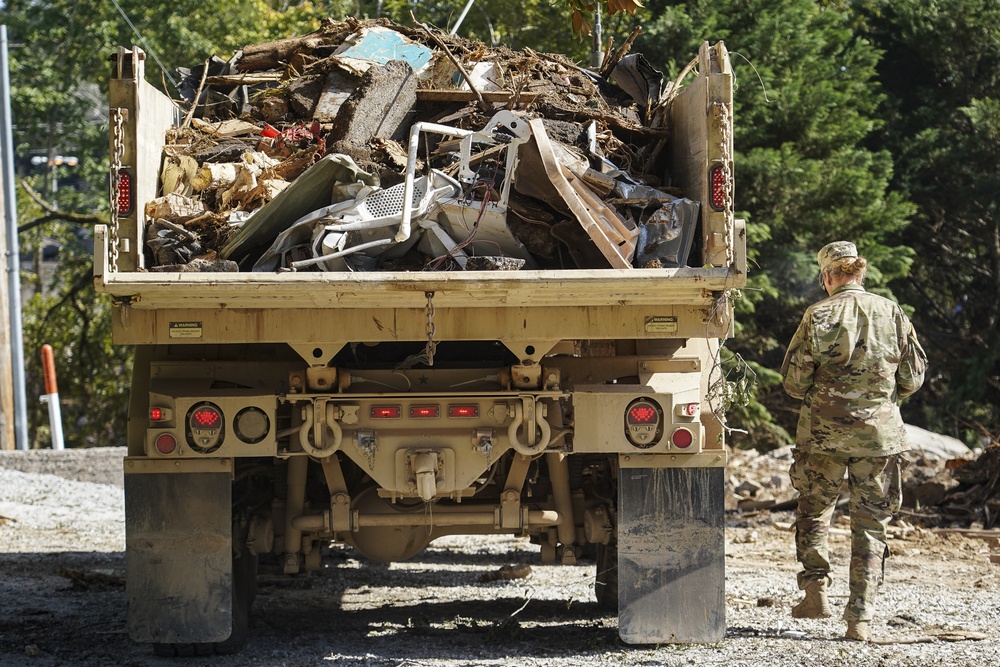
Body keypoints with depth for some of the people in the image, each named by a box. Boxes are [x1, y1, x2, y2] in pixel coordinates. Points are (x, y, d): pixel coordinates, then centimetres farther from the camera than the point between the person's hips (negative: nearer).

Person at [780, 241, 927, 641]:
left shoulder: (819, 316, -7)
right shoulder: (892, 314, -1)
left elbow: (793, 381, -5)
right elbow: (913, 377, 5)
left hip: (824, 431, -2)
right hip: (880, 433, 2)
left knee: (815, 509, 19)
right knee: (870, 523, 7)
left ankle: (816, 591, 9)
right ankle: (861, 616, 3)